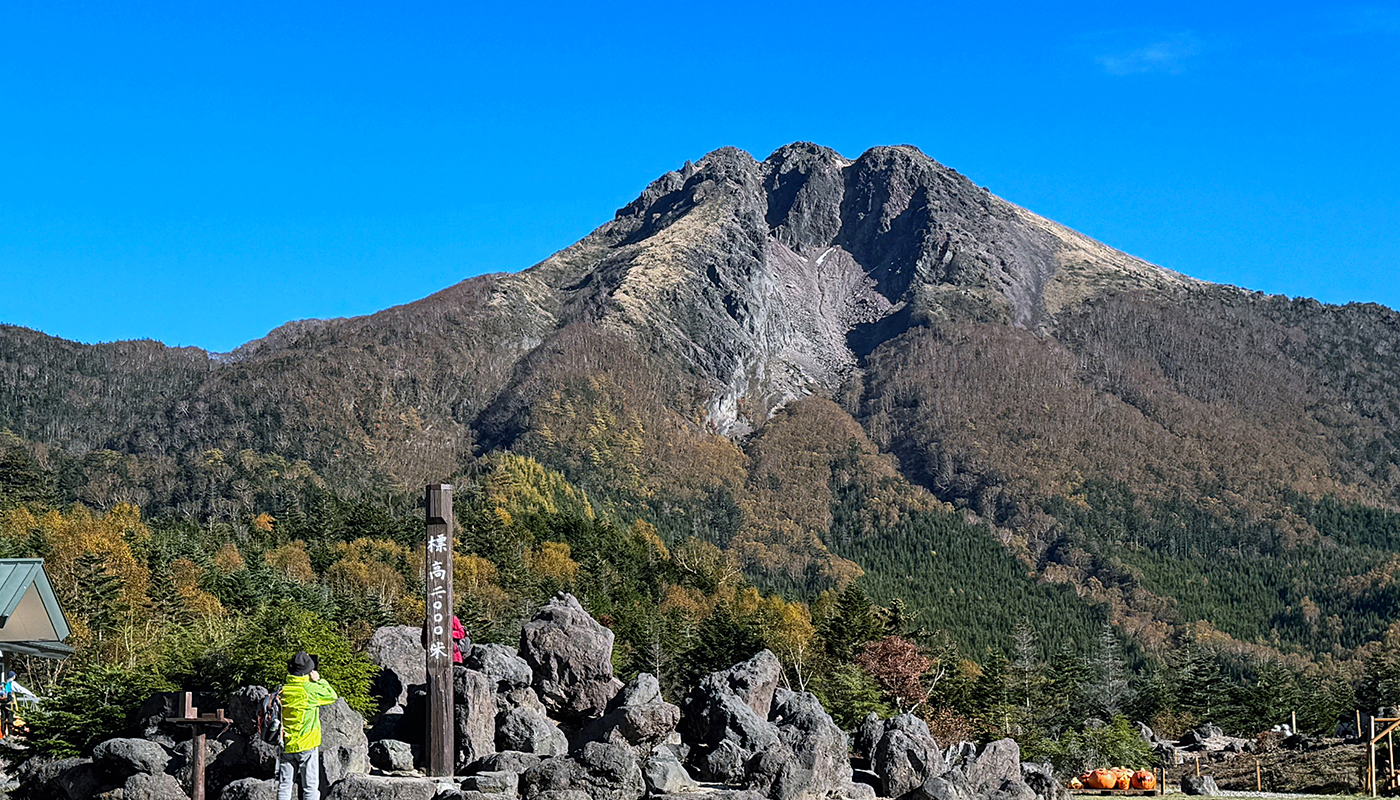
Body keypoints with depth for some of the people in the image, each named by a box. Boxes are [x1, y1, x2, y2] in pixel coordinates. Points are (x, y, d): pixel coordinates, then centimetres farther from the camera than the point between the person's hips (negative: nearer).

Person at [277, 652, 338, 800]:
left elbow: (278, 715, 12)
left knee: (284, 785, 9)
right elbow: (332, 696, 1)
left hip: (286, 747, 4)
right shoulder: (310, 689, -13)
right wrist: (319, 680, 6)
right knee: (310, 787, 2)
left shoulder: (283, 690, 2)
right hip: (307, 745, -4)